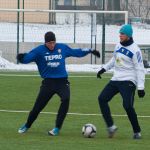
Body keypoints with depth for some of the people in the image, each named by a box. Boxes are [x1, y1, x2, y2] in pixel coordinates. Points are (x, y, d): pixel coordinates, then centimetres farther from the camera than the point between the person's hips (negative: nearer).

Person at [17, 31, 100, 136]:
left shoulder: (63, 48, 5)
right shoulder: (39, 51, -4)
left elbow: (76, 52, 20)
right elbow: (27, 58, -15)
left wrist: (90, 51, 22)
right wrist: (21, 57, -38)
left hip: (62, 81, 1)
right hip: (48, 83, -1)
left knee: (66, 100, -27)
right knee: (38, 106, 2)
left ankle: (57, 128, -17)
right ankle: (27, 126, 30)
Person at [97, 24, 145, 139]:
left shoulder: (135, 50, -13)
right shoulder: (119, 46, 9)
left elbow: (140, 69, -13)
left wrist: (141, 87, -18)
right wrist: (104, 69, 20)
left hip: (128, 82, -8)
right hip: (116, 80, 8)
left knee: (128, 105, -20)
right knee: (102, 98, -1)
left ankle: (137, 132, -4)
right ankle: (110, 126, 2)